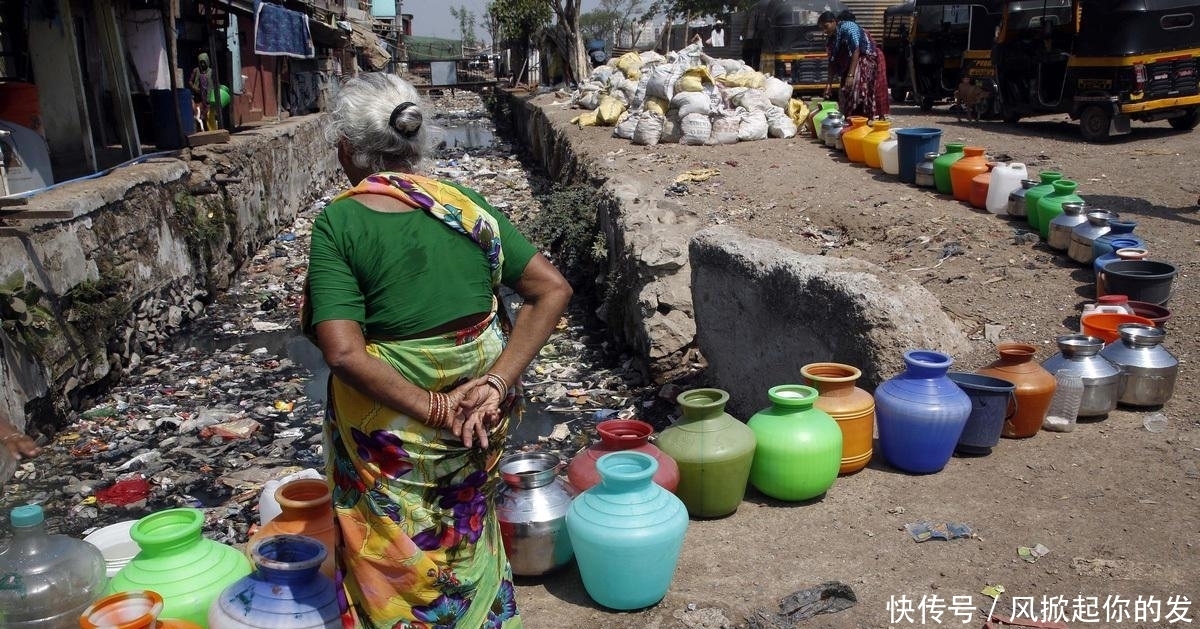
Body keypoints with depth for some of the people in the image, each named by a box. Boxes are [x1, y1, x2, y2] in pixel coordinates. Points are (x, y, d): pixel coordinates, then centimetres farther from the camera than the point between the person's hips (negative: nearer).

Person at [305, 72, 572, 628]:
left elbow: (344, 353, -25)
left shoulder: (337, 223, -15)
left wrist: (434, 411, -19)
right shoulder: (464, 203, -5)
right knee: (465, 538, 28)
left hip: (391, 416, -4)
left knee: (397, 561, 20)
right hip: (482, 418, 4)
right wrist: (496, 383, -14)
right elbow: (552, 290, -9)